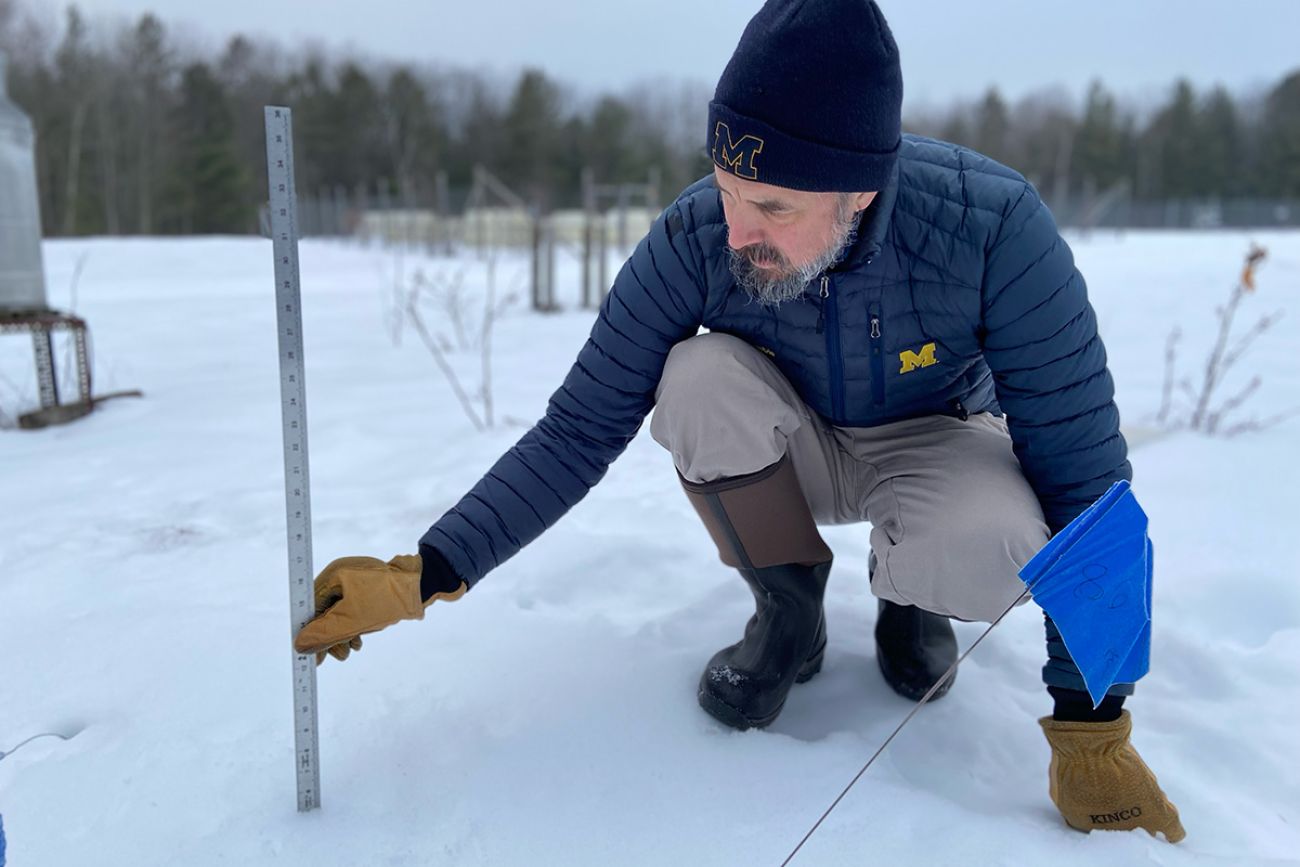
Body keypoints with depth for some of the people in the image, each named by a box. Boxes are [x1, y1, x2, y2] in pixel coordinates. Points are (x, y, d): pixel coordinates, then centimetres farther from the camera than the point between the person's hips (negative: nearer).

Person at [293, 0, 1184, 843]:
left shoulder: (994, 228, -32)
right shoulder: (691, 242, -27)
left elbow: (1080, 472, -26)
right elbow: (578, 432, -20)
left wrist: (1090, 725, -27)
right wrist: (425, 575, -29)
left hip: (934, 444, -1)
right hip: (794, 452, 2)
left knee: (990, 547, -37)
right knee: (700, 374, -32)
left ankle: (910, 593, 2)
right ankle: (789, 614, -7)